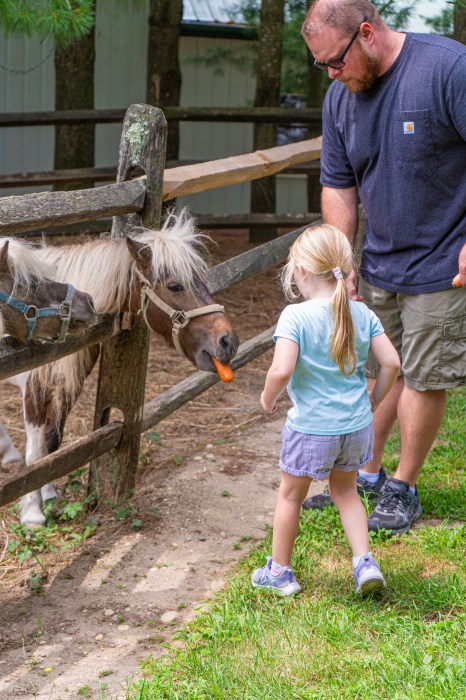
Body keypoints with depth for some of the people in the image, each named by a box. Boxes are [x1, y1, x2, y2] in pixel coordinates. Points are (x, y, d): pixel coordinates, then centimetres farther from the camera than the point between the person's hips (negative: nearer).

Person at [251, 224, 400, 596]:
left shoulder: (296, 316, -18)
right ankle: (364, 561, 14)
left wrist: (268, 398, -8)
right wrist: (373, 401, 11)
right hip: (356, 425, 4)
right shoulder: (362, 314, -3)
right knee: (345, 491, 26)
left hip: (311, 429, -4)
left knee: (290, 495, 16)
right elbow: (391, 362, -4)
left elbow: (281, 371, -28)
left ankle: (279, 572, 28)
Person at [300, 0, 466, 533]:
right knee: (373, 369, 14)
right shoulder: (340, 97, 1)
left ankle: (403, 488, 18)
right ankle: (366, 473, 30)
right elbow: (338, 189, 7)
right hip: (378, 264, 6)